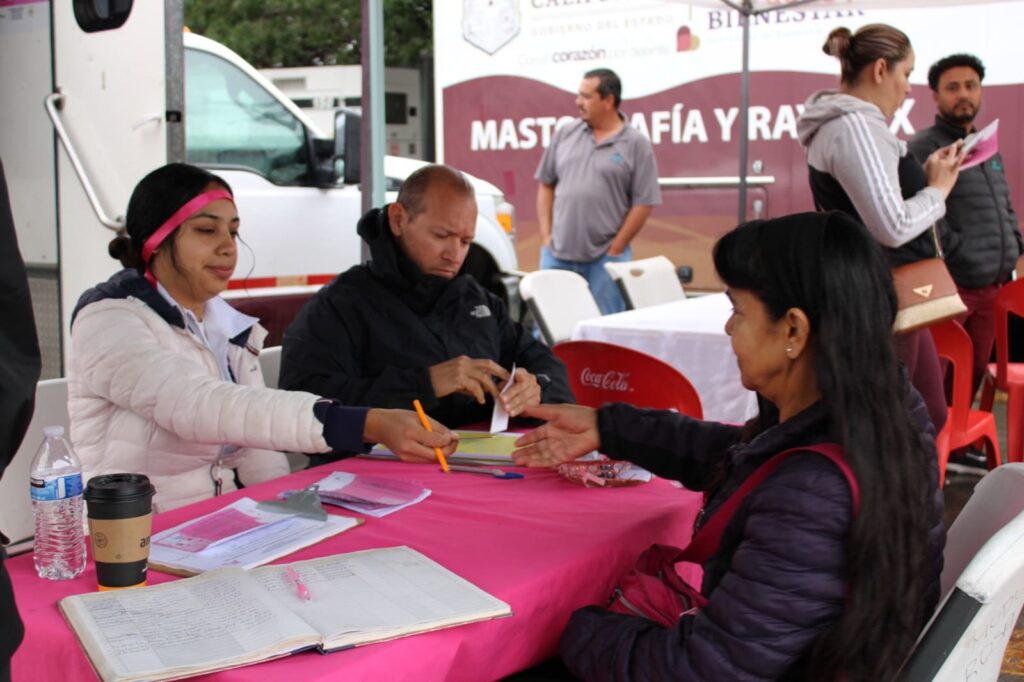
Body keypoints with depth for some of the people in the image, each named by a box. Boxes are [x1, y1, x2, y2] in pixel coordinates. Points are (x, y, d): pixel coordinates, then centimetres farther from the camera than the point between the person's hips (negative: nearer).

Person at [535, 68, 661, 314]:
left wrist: (615, 250, -7)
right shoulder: (565, 134, 7)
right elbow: (546, 185, 11)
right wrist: (546, 236, 3)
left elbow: (643, 203, -5)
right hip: (557, 254, 3)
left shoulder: (636, 145, -4)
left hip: (605, 258, -3)